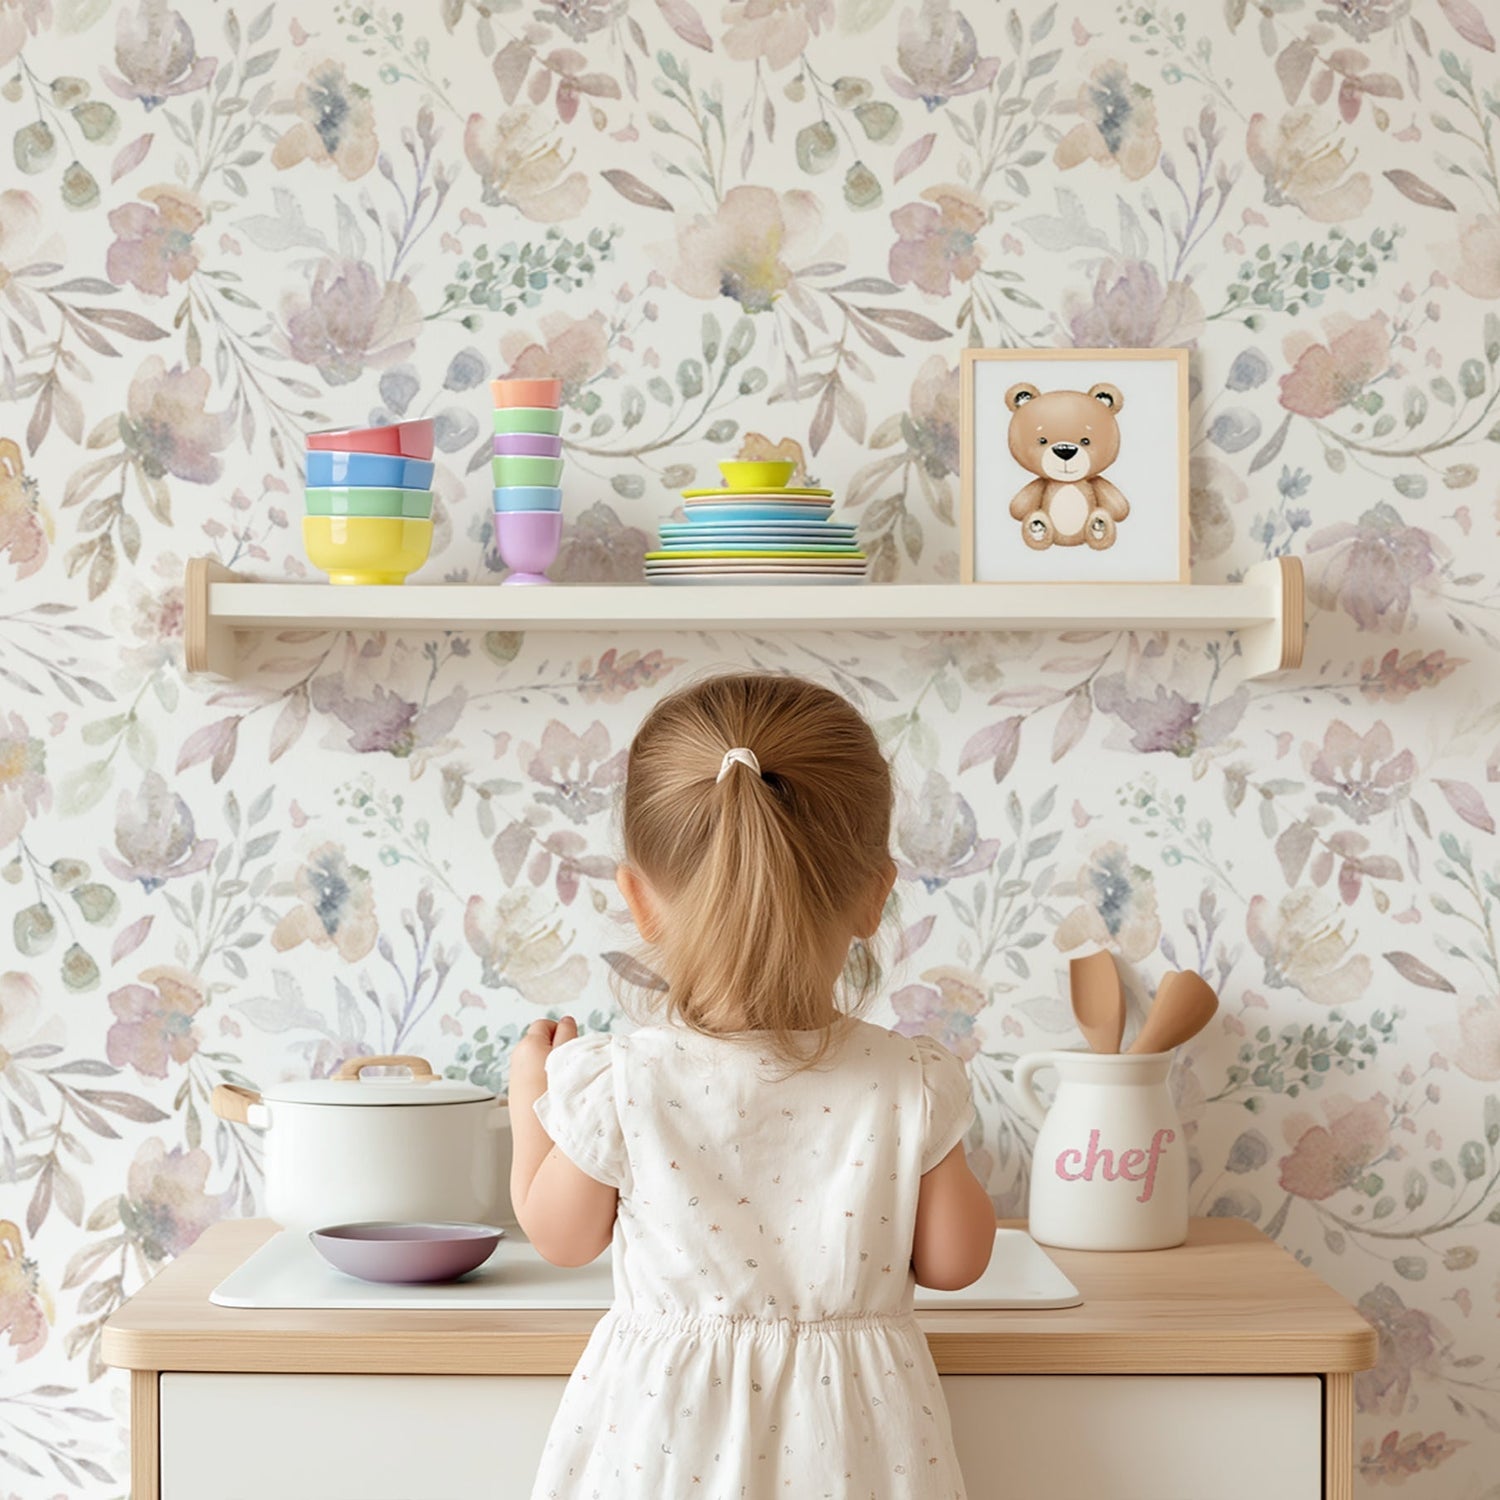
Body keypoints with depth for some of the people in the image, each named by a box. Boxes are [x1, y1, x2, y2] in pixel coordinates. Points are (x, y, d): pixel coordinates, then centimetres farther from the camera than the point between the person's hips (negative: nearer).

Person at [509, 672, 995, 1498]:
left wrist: (532, 1098, 19)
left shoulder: (617, 1087, -16)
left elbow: (558, 1234, 3)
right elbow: (953, 1260, 0)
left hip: (668, 1431, -1)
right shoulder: (910, 1088, -14)